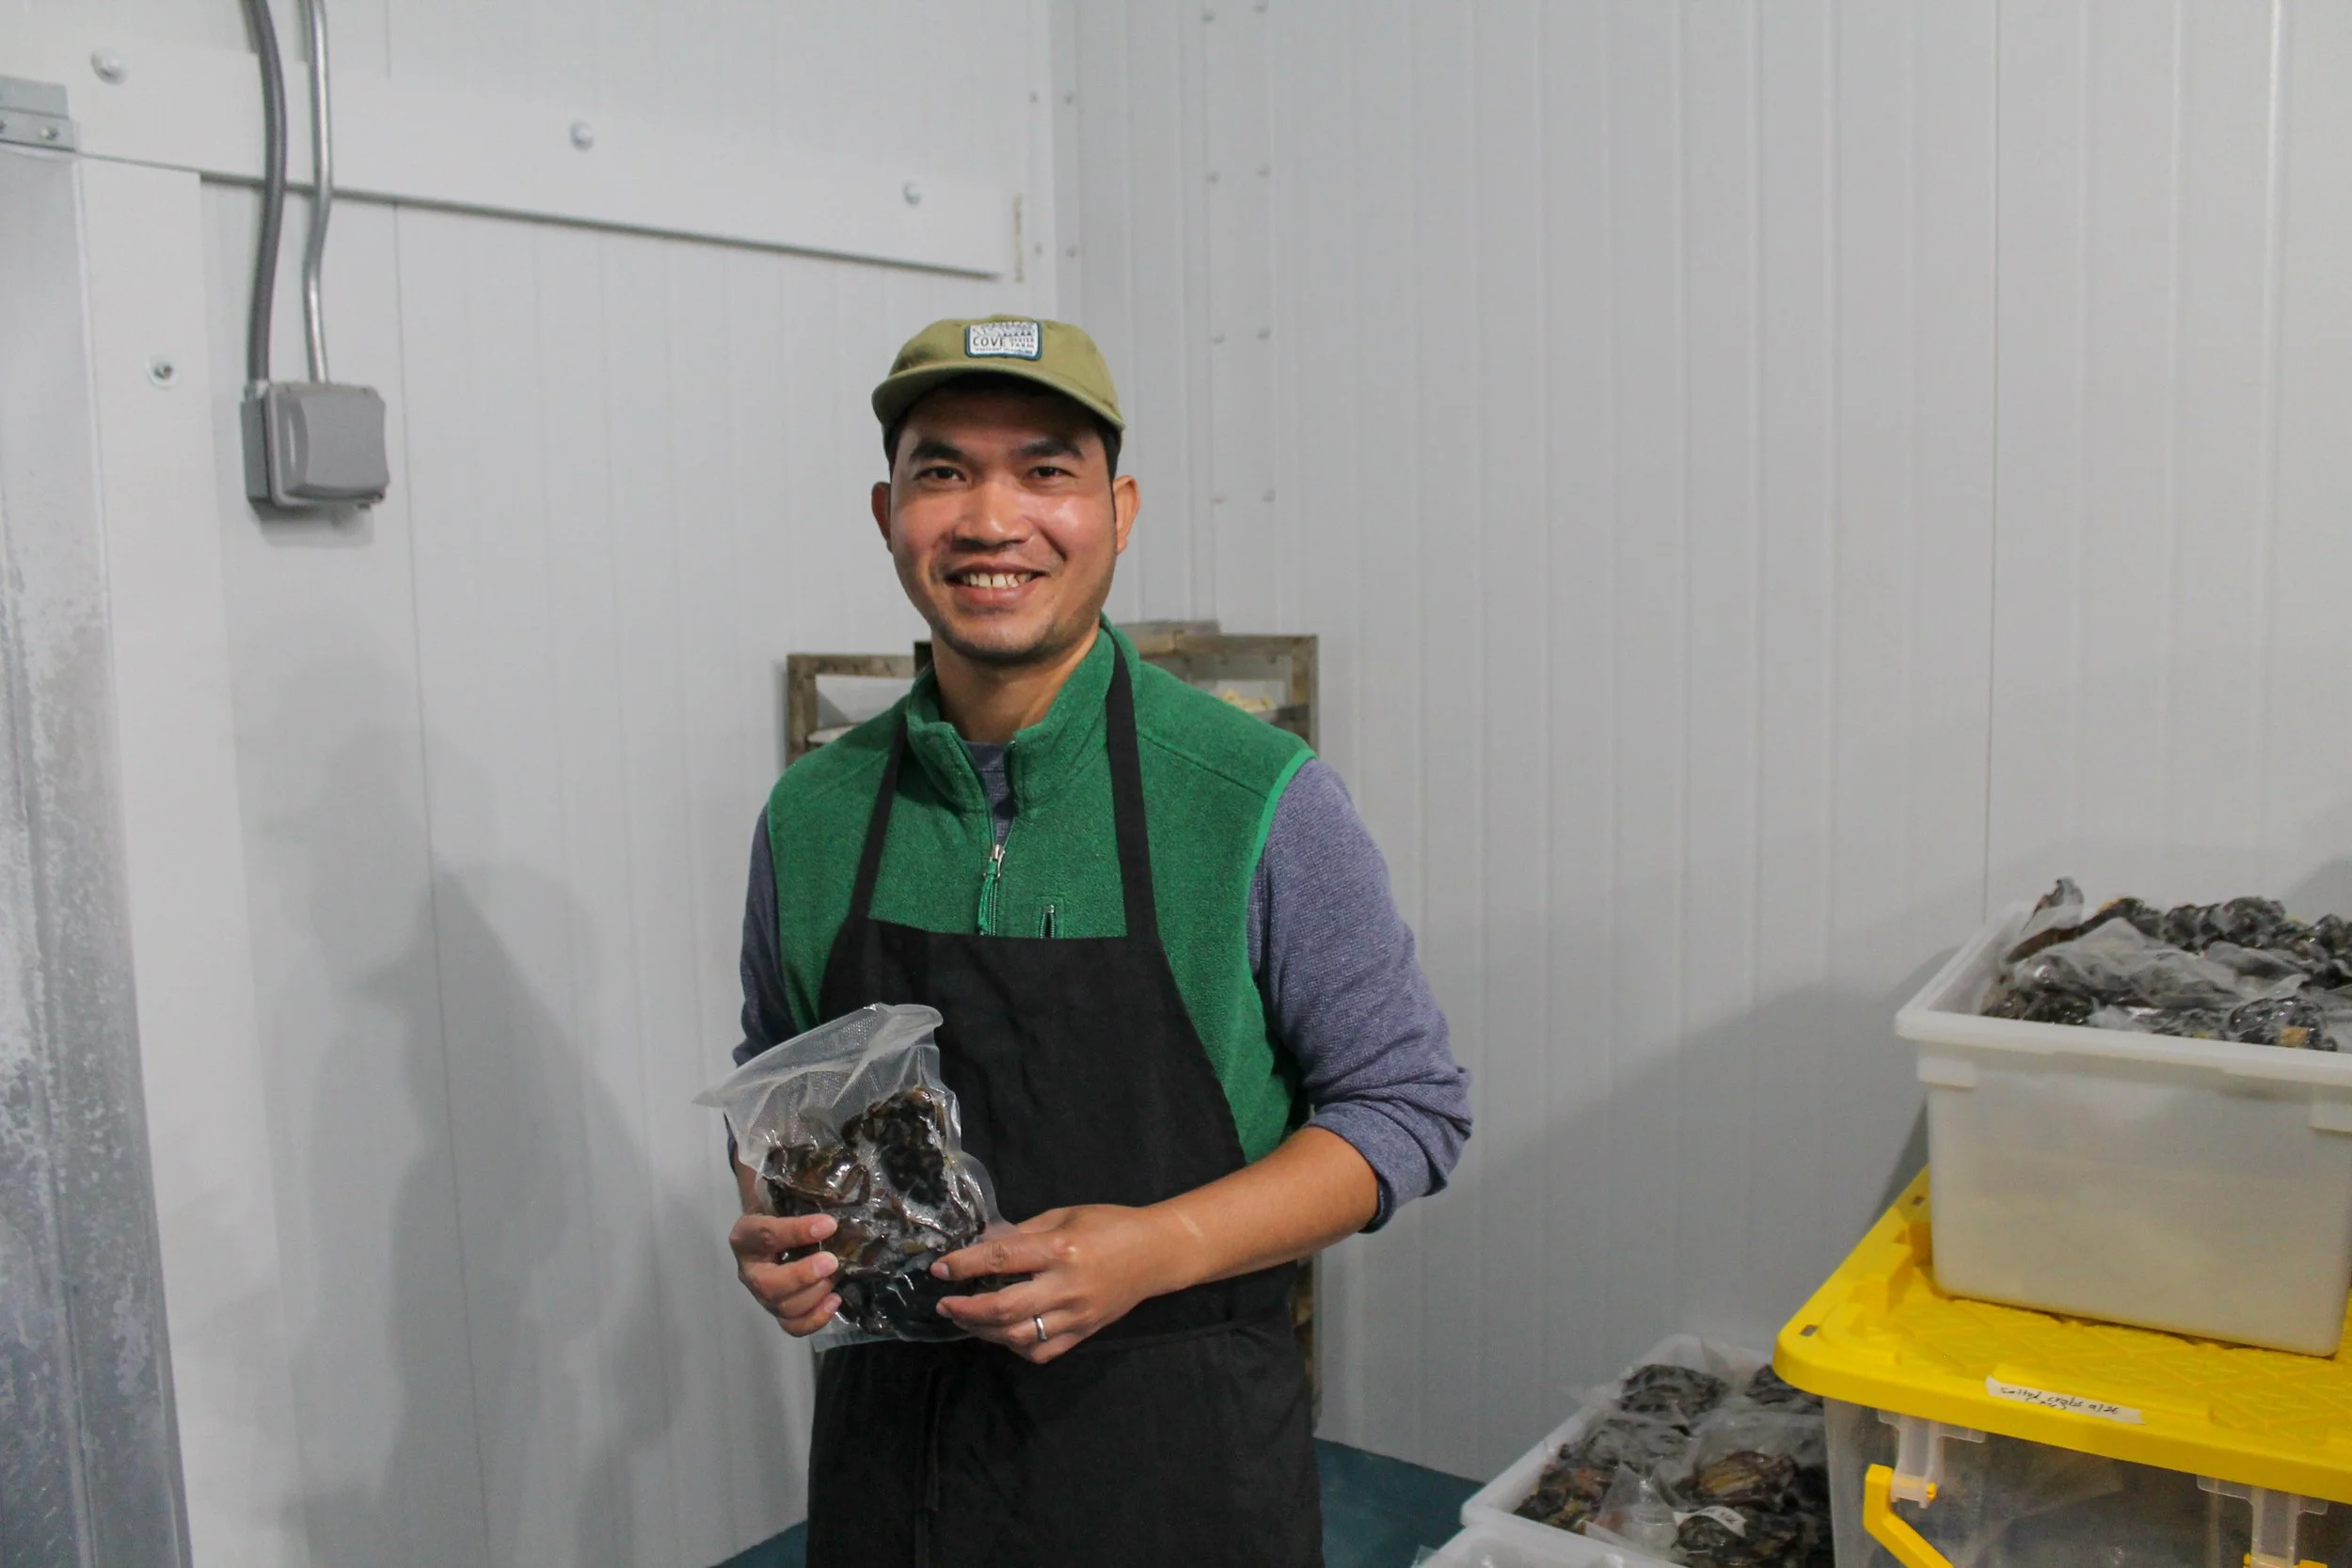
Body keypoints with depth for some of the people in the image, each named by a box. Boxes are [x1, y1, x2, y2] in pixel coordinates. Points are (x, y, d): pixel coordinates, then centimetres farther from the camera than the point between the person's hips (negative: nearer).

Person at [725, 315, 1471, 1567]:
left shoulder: (1259, 797, -13)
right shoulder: (812, 814, -1)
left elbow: (1408, 1106, -8)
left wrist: (1155, 1250, -20)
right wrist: (770, 1231, -7)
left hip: (1175, 1459, -3)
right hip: (885, 1437, 3)